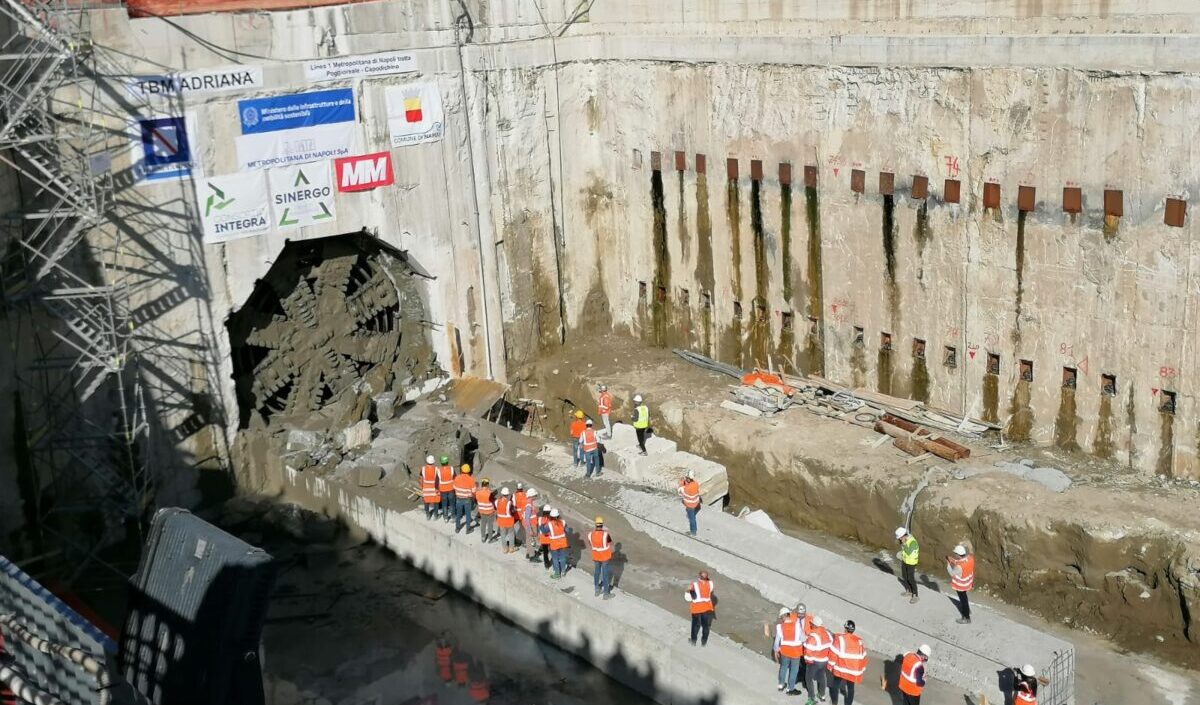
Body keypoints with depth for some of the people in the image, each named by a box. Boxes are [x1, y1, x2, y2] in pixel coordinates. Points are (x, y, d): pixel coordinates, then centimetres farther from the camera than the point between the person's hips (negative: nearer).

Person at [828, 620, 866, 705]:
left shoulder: (839, 638, -14)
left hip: (840, 668, -2)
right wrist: (862, 669, 16)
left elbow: (834, 653, -12)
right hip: (853, 670, 2)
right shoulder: (859, 641, -4)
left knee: (836, 685, 19)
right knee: (850, 688, 15)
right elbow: (862, 656, 4)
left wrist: (831, 665, 0)